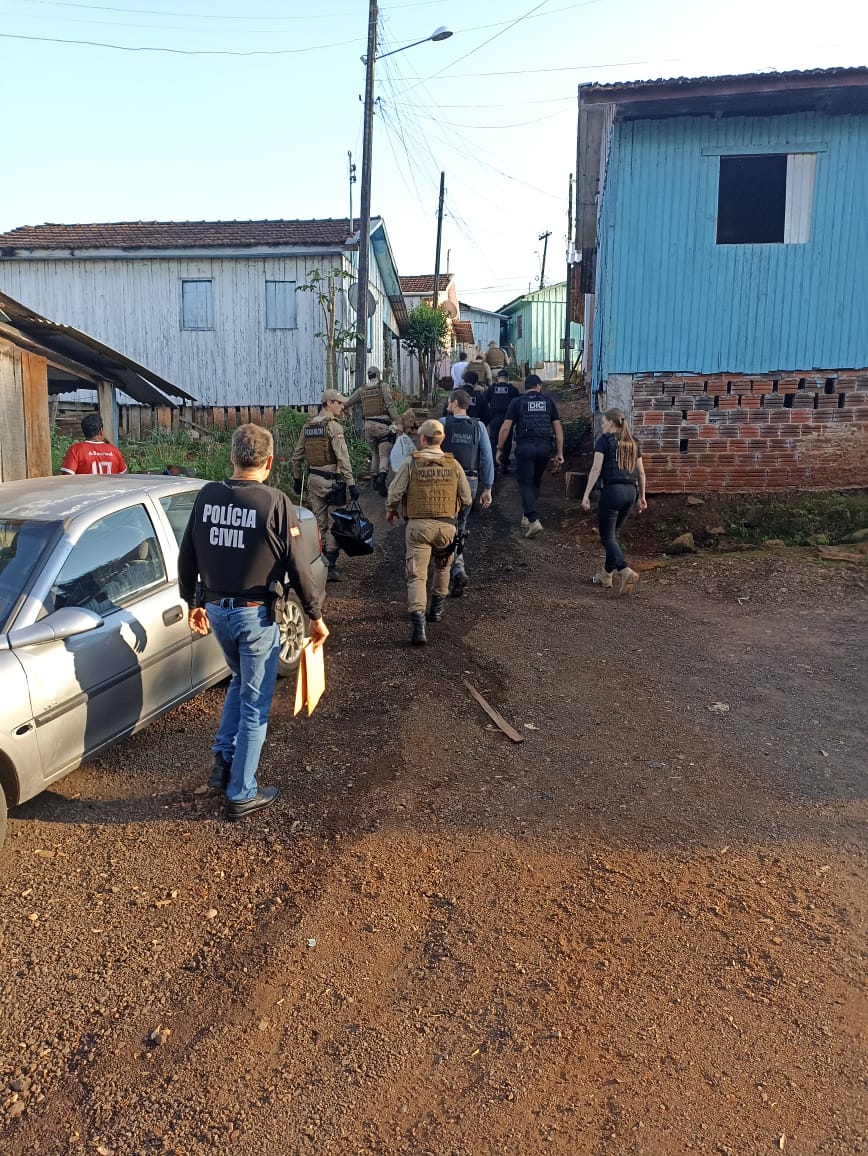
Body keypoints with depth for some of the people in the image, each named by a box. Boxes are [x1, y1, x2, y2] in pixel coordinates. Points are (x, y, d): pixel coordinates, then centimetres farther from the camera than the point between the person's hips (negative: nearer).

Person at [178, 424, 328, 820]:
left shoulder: (207, 496, -1)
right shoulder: (275, 503, -16)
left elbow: (187, 558, 7)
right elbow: (298, 567, -13)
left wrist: (194, 602, 22)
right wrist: (316, 616, -2)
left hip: (215, 609, 5)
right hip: (255, 614, -5)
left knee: (239, 682, 29)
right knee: (255, 705, 8)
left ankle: (224, 763, 29)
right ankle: (241, 794, 17)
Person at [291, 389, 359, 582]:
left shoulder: (307, 426, 11)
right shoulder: (333, 426, -11)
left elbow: (297, 456, 14)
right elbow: (343, 458, -17)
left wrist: (297, 479, 23)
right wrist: (351, 484, -16)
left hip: (313, 479, 7)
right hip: (331, 480, -7)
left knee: (318, 523, 13)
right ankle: (330, 565, -3)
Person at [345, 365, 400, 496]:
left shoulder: (362, 390, 10)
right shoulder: (383, 386, -3)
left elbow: (347, 403, 14)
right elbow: (390, 404, -14)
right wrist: (396, 421, -18)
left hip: (368, 425, 4)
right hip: (383, 425, -4)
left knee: (375, 454, 21)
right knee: (384, 455, -6)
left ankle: (374, 478, 20)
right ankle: (381, 476, -29)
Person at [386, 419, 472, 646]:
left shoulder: (411, 462, -3)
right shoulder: (453, 464, 4)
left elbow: (394, 494, -5)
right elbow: (466, 498, 8)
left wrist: (391, 512, 16)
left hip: (418, 525, -3)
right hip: (446, 525, 3)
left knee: (416, 575, -4)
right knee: (442, 567, 27)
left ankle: (419, 625, -19)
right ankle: (437, 609, 41)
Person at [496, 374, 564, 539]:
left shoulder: (517, 401, 5)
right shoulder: (548, 401, 12)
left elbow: (506, 427, 0)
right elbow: (558, 427, 9)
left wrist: (499, 449, 7)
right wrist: (559, 452, 13)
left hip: (525, 446, -3)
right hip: (545, 447, 3)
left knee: (525, 483, 1)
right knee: (535, 482, 18)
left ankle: (534, 520, -14)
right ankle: (527, 517, 22)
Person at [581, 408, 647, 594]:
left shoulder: (604, 440, -3)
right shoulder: (632, 442, 14)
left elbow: (596, 469, -11)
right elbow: (641, 473, 15)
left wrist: (586, 495, -11)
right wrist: (642, 496, 22)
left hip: (612, 490, -6)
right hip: (631, 491, 6)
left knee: (607, 537, -2)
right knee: (613, 533, 19)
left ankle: (625, 572, -22)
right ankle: (606, 575, 24)